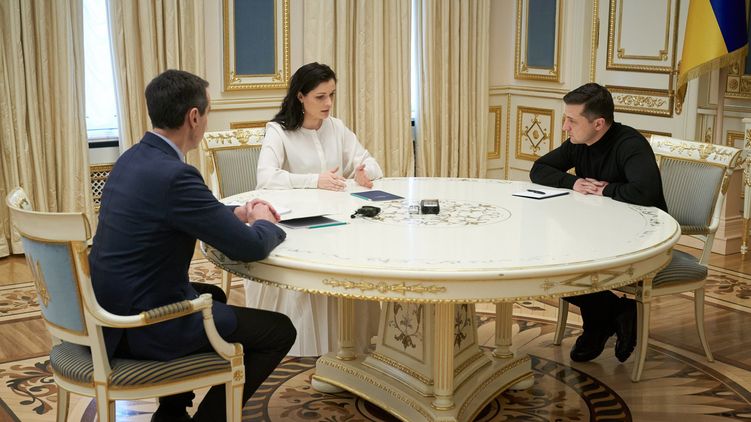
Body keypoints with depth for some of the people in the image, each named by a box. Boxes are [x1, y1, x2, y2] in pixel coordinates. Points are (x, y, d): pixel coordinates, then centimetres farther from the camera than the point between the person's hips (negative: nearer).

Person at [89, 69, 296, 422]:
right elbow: (250, 247, -18)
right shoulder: (174, 175, -25)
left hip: (114, 309, 10)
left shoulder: (133, 159, 4)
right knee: (279, 330, 3)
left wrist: (237, 212, 13)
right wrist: (264, 223, 3)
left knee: (214, 296, 34)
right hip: (145, 326, -9)